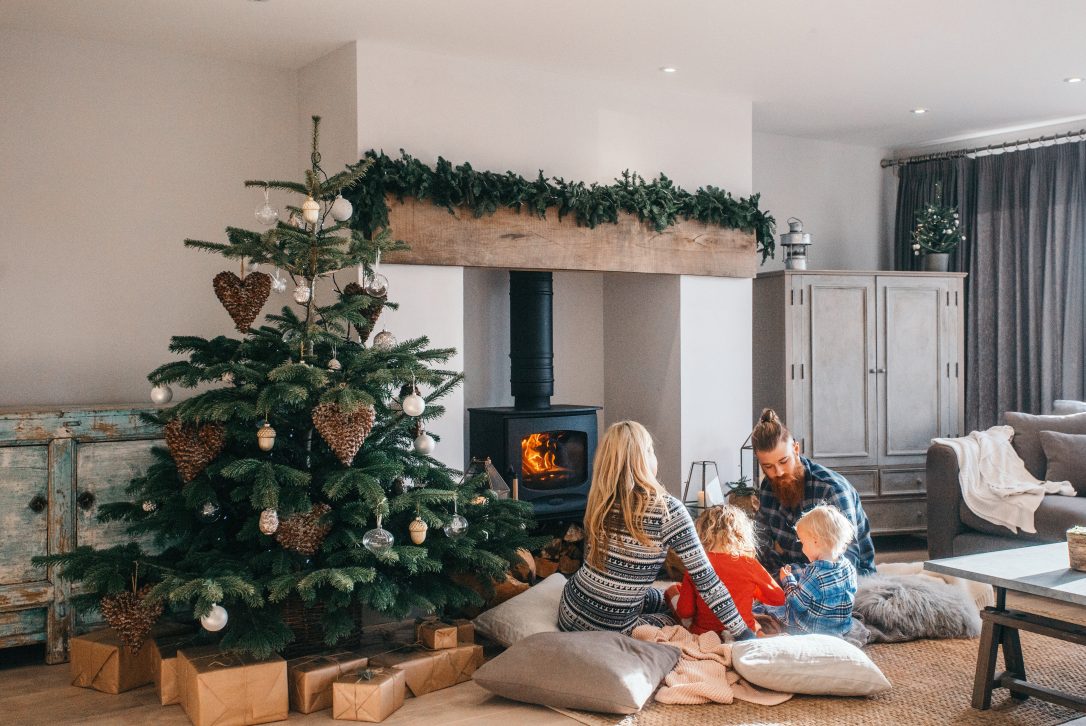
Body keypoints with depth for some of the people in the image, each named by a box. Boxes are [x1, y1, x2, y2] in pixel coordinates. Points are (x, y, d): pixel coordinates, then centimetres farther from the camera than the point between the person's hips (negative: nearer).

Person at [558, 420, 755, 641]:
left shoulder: (600, 500, 0)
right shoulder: (667, 509, -16)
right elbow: (704, 578, -15)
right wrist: (743, 633, -8)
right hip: (610, 631, -6)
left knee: (664, 600, 30)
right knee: (678, 615, 26)